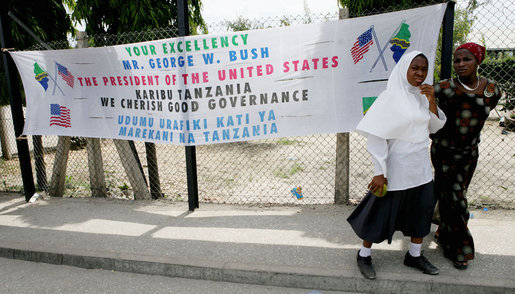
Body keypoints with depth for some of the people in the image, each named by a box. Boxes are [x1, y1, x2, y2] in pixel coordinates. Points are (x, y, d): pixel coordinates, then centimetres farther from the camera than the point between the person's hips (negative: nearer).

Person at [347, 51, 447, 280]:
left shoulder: (422, 95, 8)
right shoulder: (392, 97, -13)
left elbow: (435, 127, 14)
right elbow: (375, 135, -17)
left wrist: (432, 101, -3)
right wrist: (380, 172, -19)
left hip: (421, 167, 7)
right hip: (396, 168, -7)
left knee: (423, 209, 15)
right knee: (382, 212, 3)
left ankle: (414, 255, 36)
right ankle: (364, 255, 24)